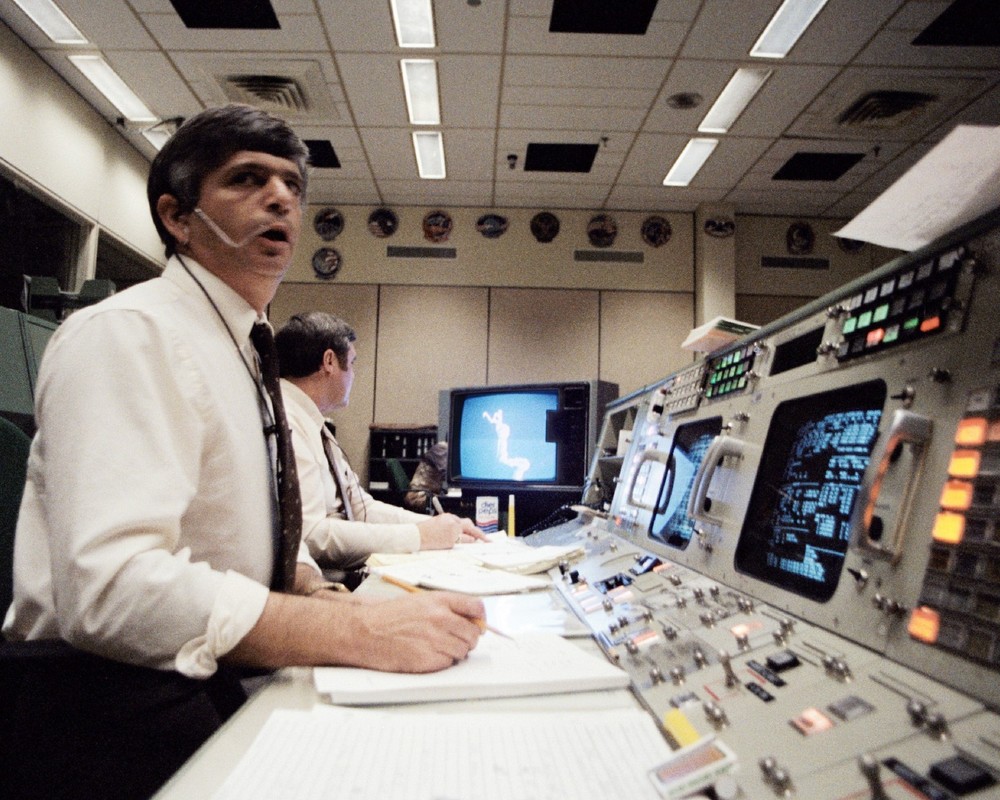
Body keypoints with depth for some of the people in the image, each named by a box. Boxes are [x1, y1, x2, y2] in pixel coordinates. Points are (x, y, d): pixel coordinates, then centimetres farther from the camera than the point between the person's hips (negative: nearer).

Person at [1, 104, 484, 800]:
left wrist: (333, 602, -4)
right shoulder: (128, 334, -16)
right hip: (120, 711, -8)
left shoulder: (246, 352, 14)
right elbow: (111, 586, -28)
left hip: (217, 690, 8)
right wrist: (361, 632, -29)